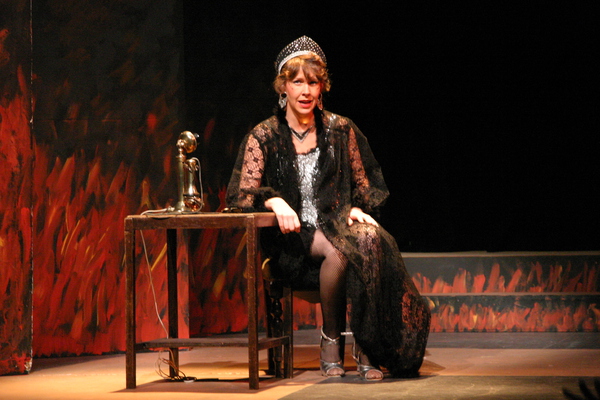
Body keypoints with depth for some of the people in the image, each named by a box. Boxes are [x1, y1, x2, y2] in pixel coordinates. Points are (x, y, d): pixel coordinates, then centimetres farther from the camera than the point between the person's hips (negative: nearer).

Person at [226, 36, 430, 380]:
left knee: (370, 239, -34)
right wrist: (274, 201, -23)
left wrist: (357, 209, -7)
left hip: (337, 223, 2)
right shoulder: (264, 137, 4)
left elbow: (365, 186, 15)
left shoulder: (341, 130, 11)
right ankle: (331, 339, -15)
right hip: (292, 238, -2)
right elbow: (240, 195, -3)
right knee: (337, 250, -36)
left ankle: (367, 348, -30)